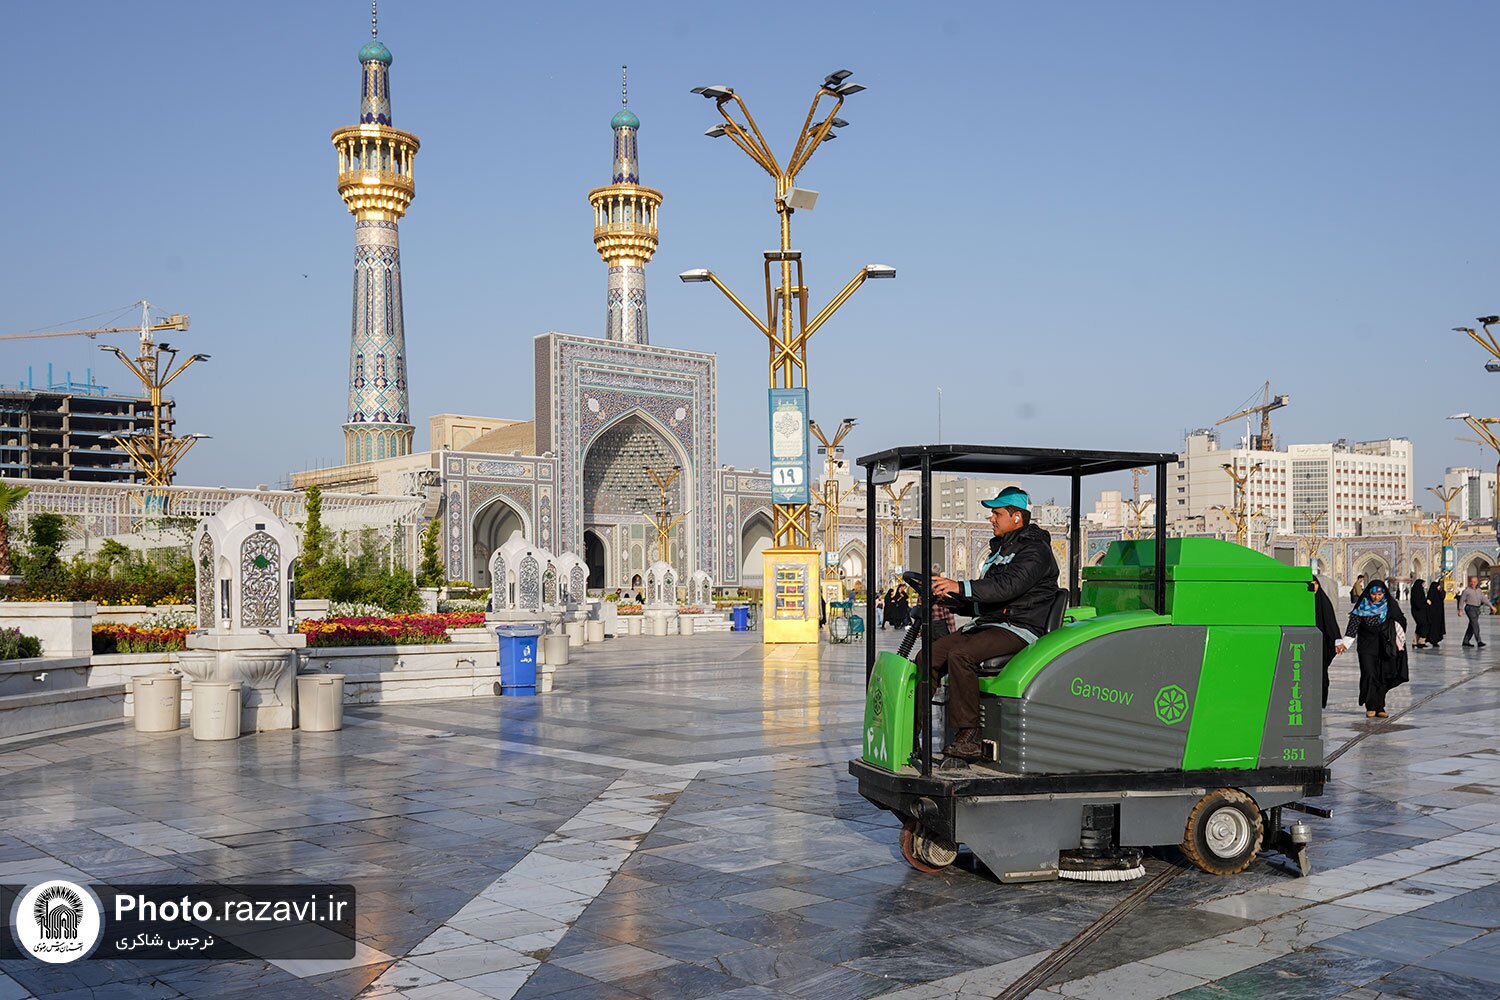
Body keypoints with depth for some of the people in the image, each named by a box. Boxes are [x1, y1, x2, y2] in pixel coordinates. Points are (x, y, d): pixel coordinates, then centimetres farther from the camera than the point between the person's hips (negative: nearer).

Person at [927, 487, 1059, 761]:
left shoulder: (1035, 550, -7)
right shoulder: (1000, 549, 24)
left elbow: (1009, 586, -25)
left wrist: (961, 587, -33)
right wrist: (950, 592, 9)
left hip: (1018, 629, -9)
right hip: (987, 624, 9)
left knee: (960, 655, -33)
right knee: (930, 655, -11)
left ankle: (968, 737, -29)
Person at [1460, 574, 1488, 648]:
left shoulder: (1479, 590, 12)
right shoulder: (1467, 590, -5)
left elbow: (1484, 600, 10)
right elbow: (1462, 600, -3)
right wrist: (1460, 610, -7)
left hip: (1477, 609, 7)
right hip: (1470, 608, -7)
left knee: (1471, 626, 9)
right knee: (1475, 625, -16)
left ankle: (1465, 642, 15)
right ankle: (1479, 642, -21)